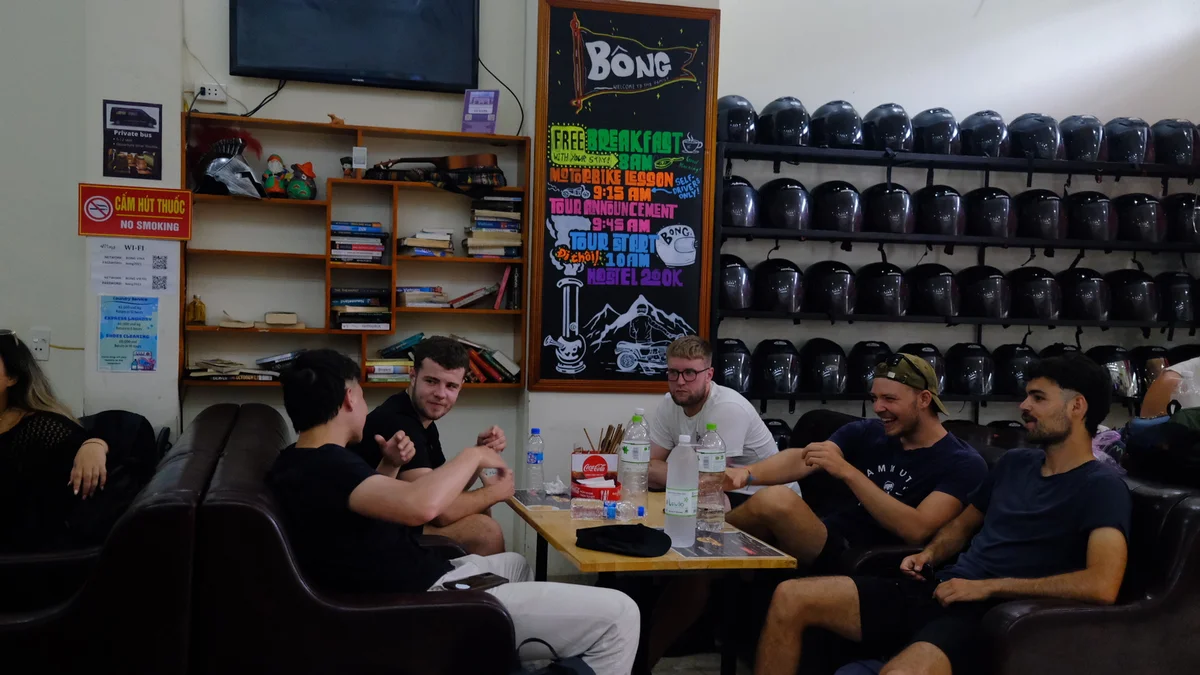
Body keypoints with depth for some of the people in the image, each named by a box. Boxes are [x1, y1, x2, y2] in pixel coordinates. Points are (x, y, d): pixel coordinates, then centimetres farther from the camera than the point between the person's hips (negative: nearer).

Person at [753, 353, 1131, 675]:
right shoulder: (1015, 462, 18)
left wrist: (987, 587, -17)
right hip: (938, 591, 8)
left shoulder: (1102, 487, -6)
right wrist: (929, 555, 9)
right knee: (790, 598, -5)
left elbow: (1102, 585, -22)